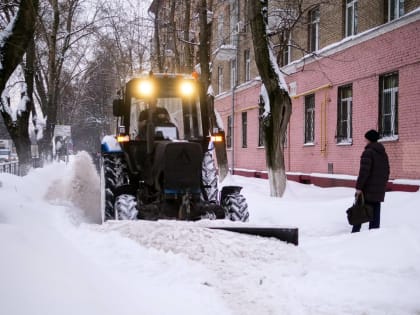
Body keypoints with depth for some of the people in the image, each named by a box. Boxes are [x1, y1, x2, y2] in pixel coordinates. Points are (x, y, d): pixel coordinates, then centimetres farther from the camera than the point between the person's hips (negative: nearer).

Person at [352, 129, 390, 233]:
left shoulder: (368, 152, -12)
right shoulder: (383, 153, 13)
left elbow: (364, 171, -18)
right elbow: (387, 171, 17)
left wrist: (359, 187, -17)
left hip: (368, 188, -7)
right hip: (379, 190, 7)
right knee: (375, 211, 7)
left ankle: (355, 232, 0)